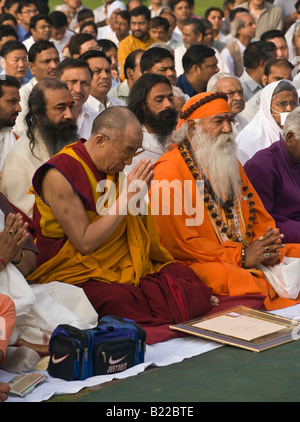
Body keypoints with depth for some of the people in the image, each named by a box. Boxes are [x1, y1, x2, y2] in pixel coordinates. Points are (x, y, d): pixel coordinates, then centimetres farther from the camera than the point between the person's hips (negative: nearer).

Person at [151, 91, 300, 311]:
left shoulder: (230, 163, 21)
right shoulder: (169, 170, -6)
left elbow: (260, 214, 22)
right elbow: (179, 243, -13)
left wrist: (266, 248, -2)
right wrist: (241, 257, -15)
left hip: (250, 255, 8)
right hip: (199, 264, -8)